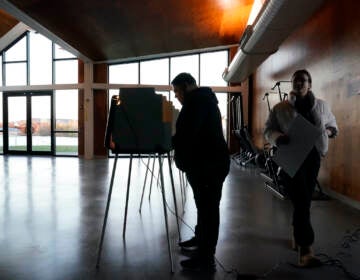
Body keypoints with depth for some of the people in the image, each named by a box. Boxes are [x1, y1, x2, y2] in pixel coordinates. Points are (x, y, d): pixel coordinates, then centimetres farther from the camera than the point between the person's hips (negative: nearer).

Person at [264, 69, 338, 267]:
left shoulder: (322, 106, 9)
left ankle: (296, 236, 35)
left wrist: (327, 132, -3)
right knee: (302, 202, -12)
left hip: (313, 158, 4)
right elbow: (268, 130, 2)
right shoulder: (280, 108, 0)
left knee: (303, 200, 13)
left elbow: (333, 125, 20)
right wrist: (278, 137, -19)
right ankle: (305, 251, -11)